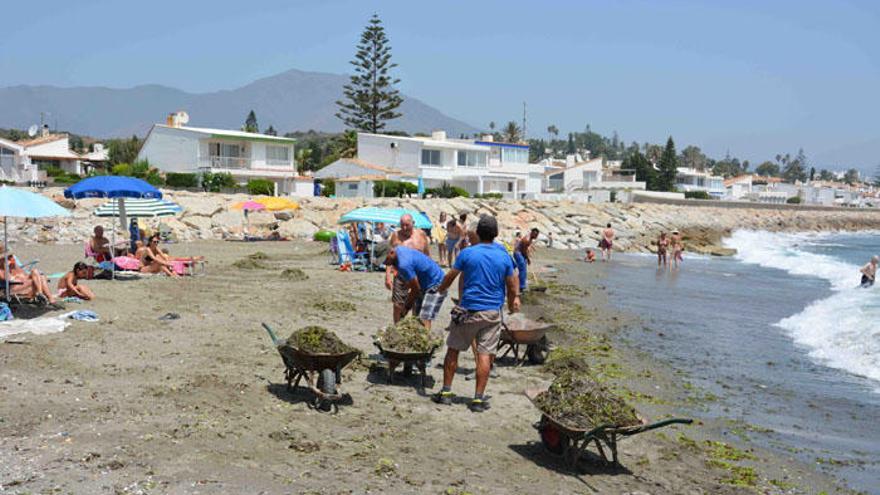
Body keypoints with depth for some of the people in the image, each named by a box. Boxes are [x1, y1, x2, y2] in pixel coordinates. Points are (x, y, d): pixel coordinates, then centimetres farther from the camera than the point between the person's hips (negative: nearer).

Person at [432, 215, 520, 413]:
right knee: (485, 354, 1)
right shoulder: (504, 256, -1)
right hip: (493, 312, 1)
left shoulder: (467, 253, -5)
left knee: (453, 349, 12)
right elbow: (512, 285, 7)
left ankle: (446, 392, 15)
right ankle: (478, 399, 1)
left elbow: (450, 277, 4)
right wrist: (514, 300, 26)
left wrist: (440, 289, 24)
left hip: (468, 310, -1)